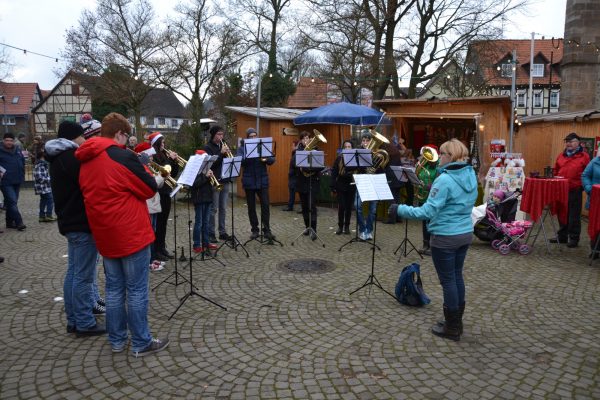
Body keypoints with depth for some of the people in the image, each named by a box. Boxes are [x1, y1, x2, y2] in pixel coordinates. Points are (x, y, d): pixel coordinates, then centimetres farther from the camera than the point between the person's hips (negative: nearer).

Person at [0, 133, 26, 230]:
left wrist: (22, 176, 16)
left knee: (12, 202, 13)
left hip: (17, 181, 6)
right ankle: (19, 222, -9)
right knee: (12, 201, -11)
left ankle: (10, 222, 23)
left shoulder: (18, 149, 9)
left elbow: (22, 162, 19)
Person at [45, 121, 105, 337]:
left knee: (73, 272, 15)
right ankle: (84, 323, 5)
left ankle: (73, 320, 23)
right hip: (83, 223, -10)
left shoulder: (59, 158, 14)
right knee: (83, 276, -3)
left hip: (70, 221, 10)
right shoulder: (73, 157, -17)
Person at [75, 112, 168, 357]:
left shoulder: (86, 161, 9)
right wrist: (145, 173, 7)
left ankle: (117, 340, 24)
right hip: (130, 233, -7)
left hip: (104, 234, 8)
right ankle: (141, 343, 10)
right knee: (137, 290, 2)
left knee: (114, 288, 15)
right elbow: (149, 189, -10)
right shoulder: (122, 156, -16)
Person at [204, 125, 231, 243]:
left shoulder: (223, 145, 14)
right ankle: (211, 233, 4)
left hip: (225, 181, 6)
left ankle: (222, 232, 16)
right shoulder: (208, 147, -4)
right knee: (213, 209, -3)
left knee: (223, 209, 10)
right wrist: (221, 153, -19)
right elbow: (211, 163, -15)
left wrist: (227, 154, -6)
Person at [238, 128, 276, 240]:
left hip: (262, 181, 1)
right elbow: (240, 161, -12)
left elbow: (272, 160, 1)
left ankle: (267, 230, 2)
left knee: (265, 205, -5)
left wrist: (266, 159, -20)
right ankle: (254, 230, 17)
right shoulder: (242, 148, 4)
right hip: (249, 182, 0)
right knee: (251, 207, 6)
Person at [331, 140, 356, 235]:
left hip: (351, 186, 1)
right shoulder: (339, 158, 0)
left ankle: (347, 226, 18)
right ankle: (340, 226, 14)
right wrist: (333, 186, -6)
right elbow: (334, 172, -1)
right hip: (341, 186, 0)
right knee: (341, 207, 1)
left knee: (349, 207, 8)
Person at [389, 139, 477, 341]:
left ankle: (452, 328, 15)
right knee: (457, 276, 18)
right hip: (465, 234, 8)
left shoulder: (445, 180, -22)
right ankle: (457, 322, 31)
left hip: (446, 237, -8)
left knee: (448, 280, 3)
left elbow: (428, 211, -24)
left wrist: (400, 209, -18)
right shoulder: (470, 176, 5)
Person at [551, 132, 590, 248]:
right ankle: (562, 236, 25)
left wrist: (583, 186, -11)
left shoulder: (584, 156, -4)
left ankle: (573, 238, 12)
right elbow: (555, 170, 19)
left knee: (574, 215, 3)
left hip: (575, 191, -5)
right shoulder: (561, 156, 11)